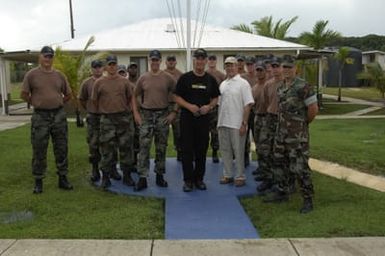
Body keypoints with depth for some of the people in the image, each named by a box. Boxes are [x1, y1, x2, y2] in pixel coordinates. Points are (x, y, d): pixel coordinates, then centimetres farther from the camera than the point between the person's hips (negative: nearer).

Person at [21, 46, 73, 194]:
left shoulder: (59, 75, 6)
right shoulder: (31, 74, -3)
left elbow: (68, 95, 15)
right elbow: (24, 95, 0)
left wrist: (57, 104, 10)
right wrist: (37, 103, 3)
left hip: (59, 116, 3)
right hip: (40, 116, -3)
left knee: (61, 149, 8)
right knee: (39, 151, 4)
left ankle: (63, 179, 19)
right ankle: (38, 182, 14)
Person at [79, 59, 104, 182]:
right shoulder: (86, 83, 0)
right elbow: (82, 99, 11)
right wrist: (90, 110, 11)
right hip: (93, 118, 0)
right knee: (93, 145, 1)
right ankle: (95, 171, 12)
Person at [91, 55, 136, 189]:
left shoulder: (124, 81, 5)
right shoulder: (99, 82, 2)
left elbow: (130, 98, 13)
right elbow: (95, 100, 10)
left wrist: (125, 110, 11)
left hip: (124, 118, 1)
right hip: (107, 119, -1)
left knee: (125, 147, 5)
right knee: (107, 149, 1)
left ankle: (127, 175, 15)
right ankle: (106, 177, 10)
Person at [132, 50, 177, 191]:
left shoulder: (168, 77, 1)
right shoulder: (143, 78, 4)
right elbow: (134, 96, 10)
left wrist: (173, 112, -3)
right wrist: (136, 113, 2)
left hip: (163, 115, 0)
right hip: (146, 115, 0)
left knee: (161, 147, 8)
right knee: (144, 147, -3)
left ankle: (160, 176, 20)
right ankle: (142, 178, 1)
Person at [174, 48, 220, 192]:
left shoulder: (211, 80, 8)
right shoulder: (185, 78, 1)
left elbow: (215, 98, 13)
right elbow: (177, 98, 0)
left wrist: (209, 106, -8)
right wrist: (189, 106, -16)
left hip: (204, 118, 2)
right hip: (187, 118, -2)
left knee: (202, 150, 7)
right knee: (187, 150, -1)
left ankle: (199, 178, 19)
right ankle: (188, 180, 8)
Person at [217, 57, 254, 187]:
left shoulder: (243, 83, -6)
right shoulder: (223, 84, 13)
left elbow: (248, 105, -11)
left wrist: (244, 124, -16)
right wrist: (218, 122, 11)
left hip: (237, 124, -6)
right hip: (223, 123, 6)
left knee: (238, 151, 2)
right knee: (225, 150, 12)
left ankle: (240, 176, 13)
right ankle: (227, 175, 23)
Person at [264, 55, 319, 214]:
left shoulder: (303, 87, -14)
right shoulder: (280, 87, 11)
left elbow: (313, 108, -13)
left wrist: (304, 123, -1)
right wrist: (283, 123, 14)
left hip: (297, 135, -8)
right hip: (281, 132, 8)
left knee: (300, 167, -5)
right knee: (280, 163, 16)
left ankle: (308, 199, 7)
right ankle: (282, 192, 31)